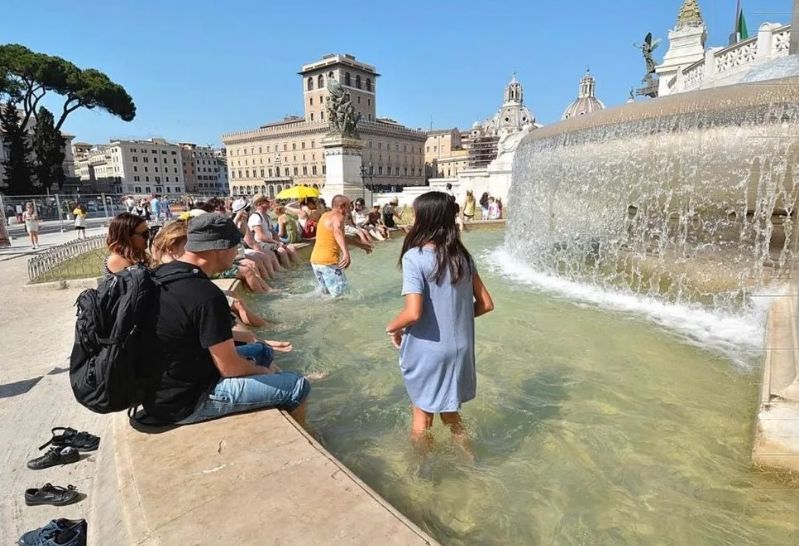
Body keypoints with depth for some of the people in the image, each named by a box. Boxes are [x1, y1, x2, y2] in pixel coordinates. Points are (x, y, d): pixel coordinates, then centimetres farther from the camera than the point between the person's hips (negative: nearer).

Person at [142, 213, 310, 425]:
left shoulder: (162, 273, 0)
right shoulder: (207, 295, -28)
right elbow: (230, 368, -21)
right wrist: (265, 372, -2)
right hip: (185, 401, -10)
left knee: (262, 351, 22)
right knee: (297, 386, -7)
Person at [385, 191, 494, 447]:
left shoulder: (414, 257, -19)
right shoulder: (463, 256, -1)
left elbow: (413, 313, -27)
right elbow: (486, 304, 2)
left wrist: (391, 327, -7)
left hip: (427, 350, -5)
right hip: (459, 347, 5)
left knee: (422, 412, 19)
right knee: (450, 411, 26)